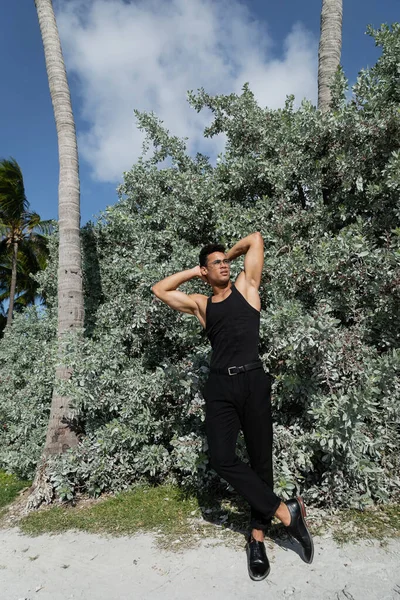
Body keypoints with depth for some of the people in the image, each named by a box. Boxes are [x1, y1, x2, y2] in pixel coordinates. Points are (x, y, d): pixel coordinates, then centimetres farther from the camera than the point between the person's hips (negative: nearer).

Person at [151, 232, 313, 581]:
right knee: (222, 459, -12)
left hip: (254, 382, -1)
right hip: (220, 387, 2)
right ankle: (287, 512, 0)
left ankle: (257, 537, 19)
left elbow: (256, 239, 14)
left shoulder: (246, 286, 11)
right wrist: (193, 272, 21)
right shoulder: (201, 304, 16)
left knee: (261, 460, 4)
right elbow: (159, 290, 23)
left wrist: (230, 253, 28)